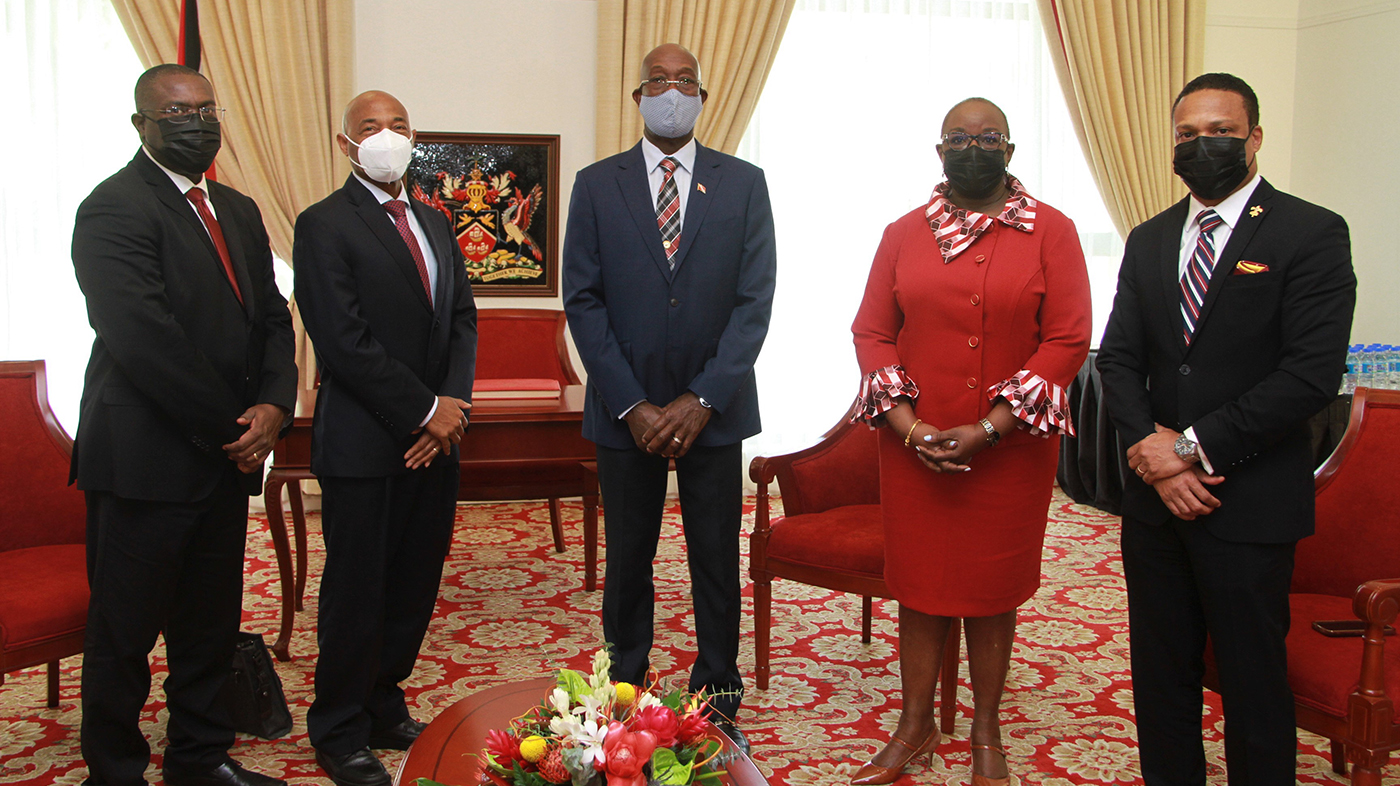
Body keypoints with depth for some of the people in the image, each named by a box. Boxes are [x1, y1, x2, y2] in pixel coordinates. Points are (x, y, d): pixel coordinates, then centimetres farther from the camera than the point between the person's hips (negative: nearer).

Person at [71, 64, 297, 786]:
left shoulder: (239, 211, 16)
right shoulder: (114, 208, -10)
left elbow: (272, 320, 13)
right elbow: (144, 340, -19)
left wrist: (273, 405, -5)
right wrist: (232, 428, -14)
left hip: (226, 456, 7)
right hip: (145, 459, -7)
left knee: (211, 624, 15)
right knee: (125, 629, 7)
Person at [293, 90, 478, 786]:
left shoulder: (435, 225, 16)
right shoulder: (324, 225, -6)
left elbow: (463, 320, 12)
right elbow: (344, 341, -14)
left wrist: (452, 403, -4)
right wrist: (426, 411, -13)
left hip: (434, 441, 6)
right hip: (363, 446, -6)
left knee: (415, 585, 11)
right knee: (356, 592, 3)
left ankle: (384, 708, 28)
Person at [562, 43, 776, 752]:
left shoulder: (744, 183, 2)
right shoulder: (596, 185, 3)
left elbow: (755, 300, -3)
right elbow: (583, 300, -2)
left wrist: (701, 401, -12)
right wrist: (632, 405, -10)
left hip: (714, 408, 0)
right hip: (625, 410, 0)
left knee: (717, 560, 8)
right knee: (628, 559, 10)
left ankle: (718, 702, 21)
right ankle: (624, 695, 24)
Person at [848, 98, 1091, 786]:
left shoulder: (1050, 231, -2)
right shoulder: (904, 233, 6)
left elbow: (1068, 340, -8)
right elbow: (871, 330, 4)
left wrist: (987, 429, -14)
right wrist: (906, 423, -10)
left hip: (1010, 450, -2)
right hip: (914, 447, 2)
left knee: (993, 589, 9)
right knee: (919, 582, 9)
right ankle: (916, 727, 25)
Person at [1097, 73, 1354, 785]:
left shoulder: (1311, 233, -6)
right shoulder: (1149, 240, 12)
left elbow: (1312, 374, -14)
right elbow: (1118, 358, 7)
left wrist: (1195, 446, -15)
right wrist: (1150, 447, -10)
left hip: (1251, 504, -5)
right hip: (1155, 497, 5)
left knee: (1252, 678, 5)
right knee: (1160, 671, 14)